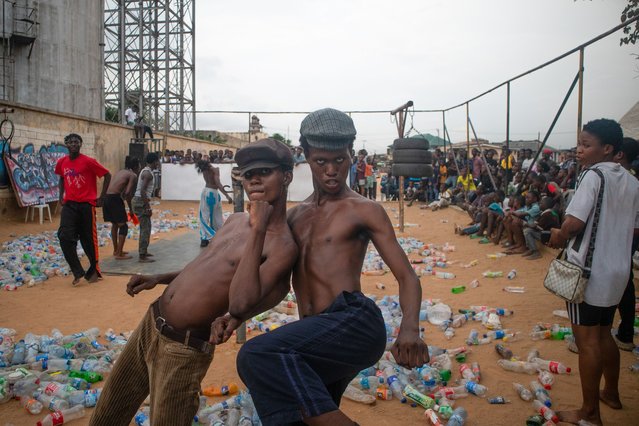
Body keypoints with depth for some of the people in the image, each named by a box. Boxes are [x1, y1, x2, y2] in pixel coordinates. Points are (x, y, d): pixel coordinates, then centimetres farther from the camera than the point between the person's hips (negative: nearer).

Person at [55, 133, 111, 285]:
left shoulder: (88, 161, -10)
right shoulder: (62, 162, 5)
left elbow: (107, 175, -5)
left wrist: (101, 197, -5)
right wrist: (61, 195, 16)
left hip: (86, 204, -4)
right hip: (69, 204, 4)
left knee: (88, 239, 5)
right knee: (65, 237, -10)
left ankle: (94, 270, 24)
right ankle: (78, 272, 0)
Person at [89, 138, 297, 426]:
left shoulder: (283, 244, -19)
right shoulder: (236, 220, 6)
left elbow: (240, 303, -32)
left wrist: (257, 231, -32)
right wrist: (159, 279, 12)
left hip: (184, 347, -8)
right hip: (150, 323, 8)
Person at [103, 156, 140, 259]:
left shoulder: (121, 172, 21)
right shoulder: (133, 175, -2)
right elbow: (127, 193, -13)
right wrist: (130, 208, -4)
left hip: (107, 198, 8)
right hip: (115, 199, -8)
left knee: (114, 224, 23)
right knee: (123, 226, 3)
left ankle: (116, 250, 33)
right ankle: (119, 254, 3)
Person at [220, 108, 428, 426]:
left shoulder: (364, 210, 3)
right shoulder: (296, 215, 22)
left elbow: (407, 277, -1)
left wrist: (410, 329, -22)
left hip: (355, 322, -7)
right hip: (322, 341, 7)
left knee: (258, 355, -28)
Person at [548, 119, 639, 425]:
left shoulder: (593, 175, -15)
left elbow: (574, 223, -24)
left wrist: (559, 237, -5)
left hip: (589, 271, -8)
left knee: (587, 340, 1)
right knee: (604, 334, 23)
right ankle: (611, 393, 39)